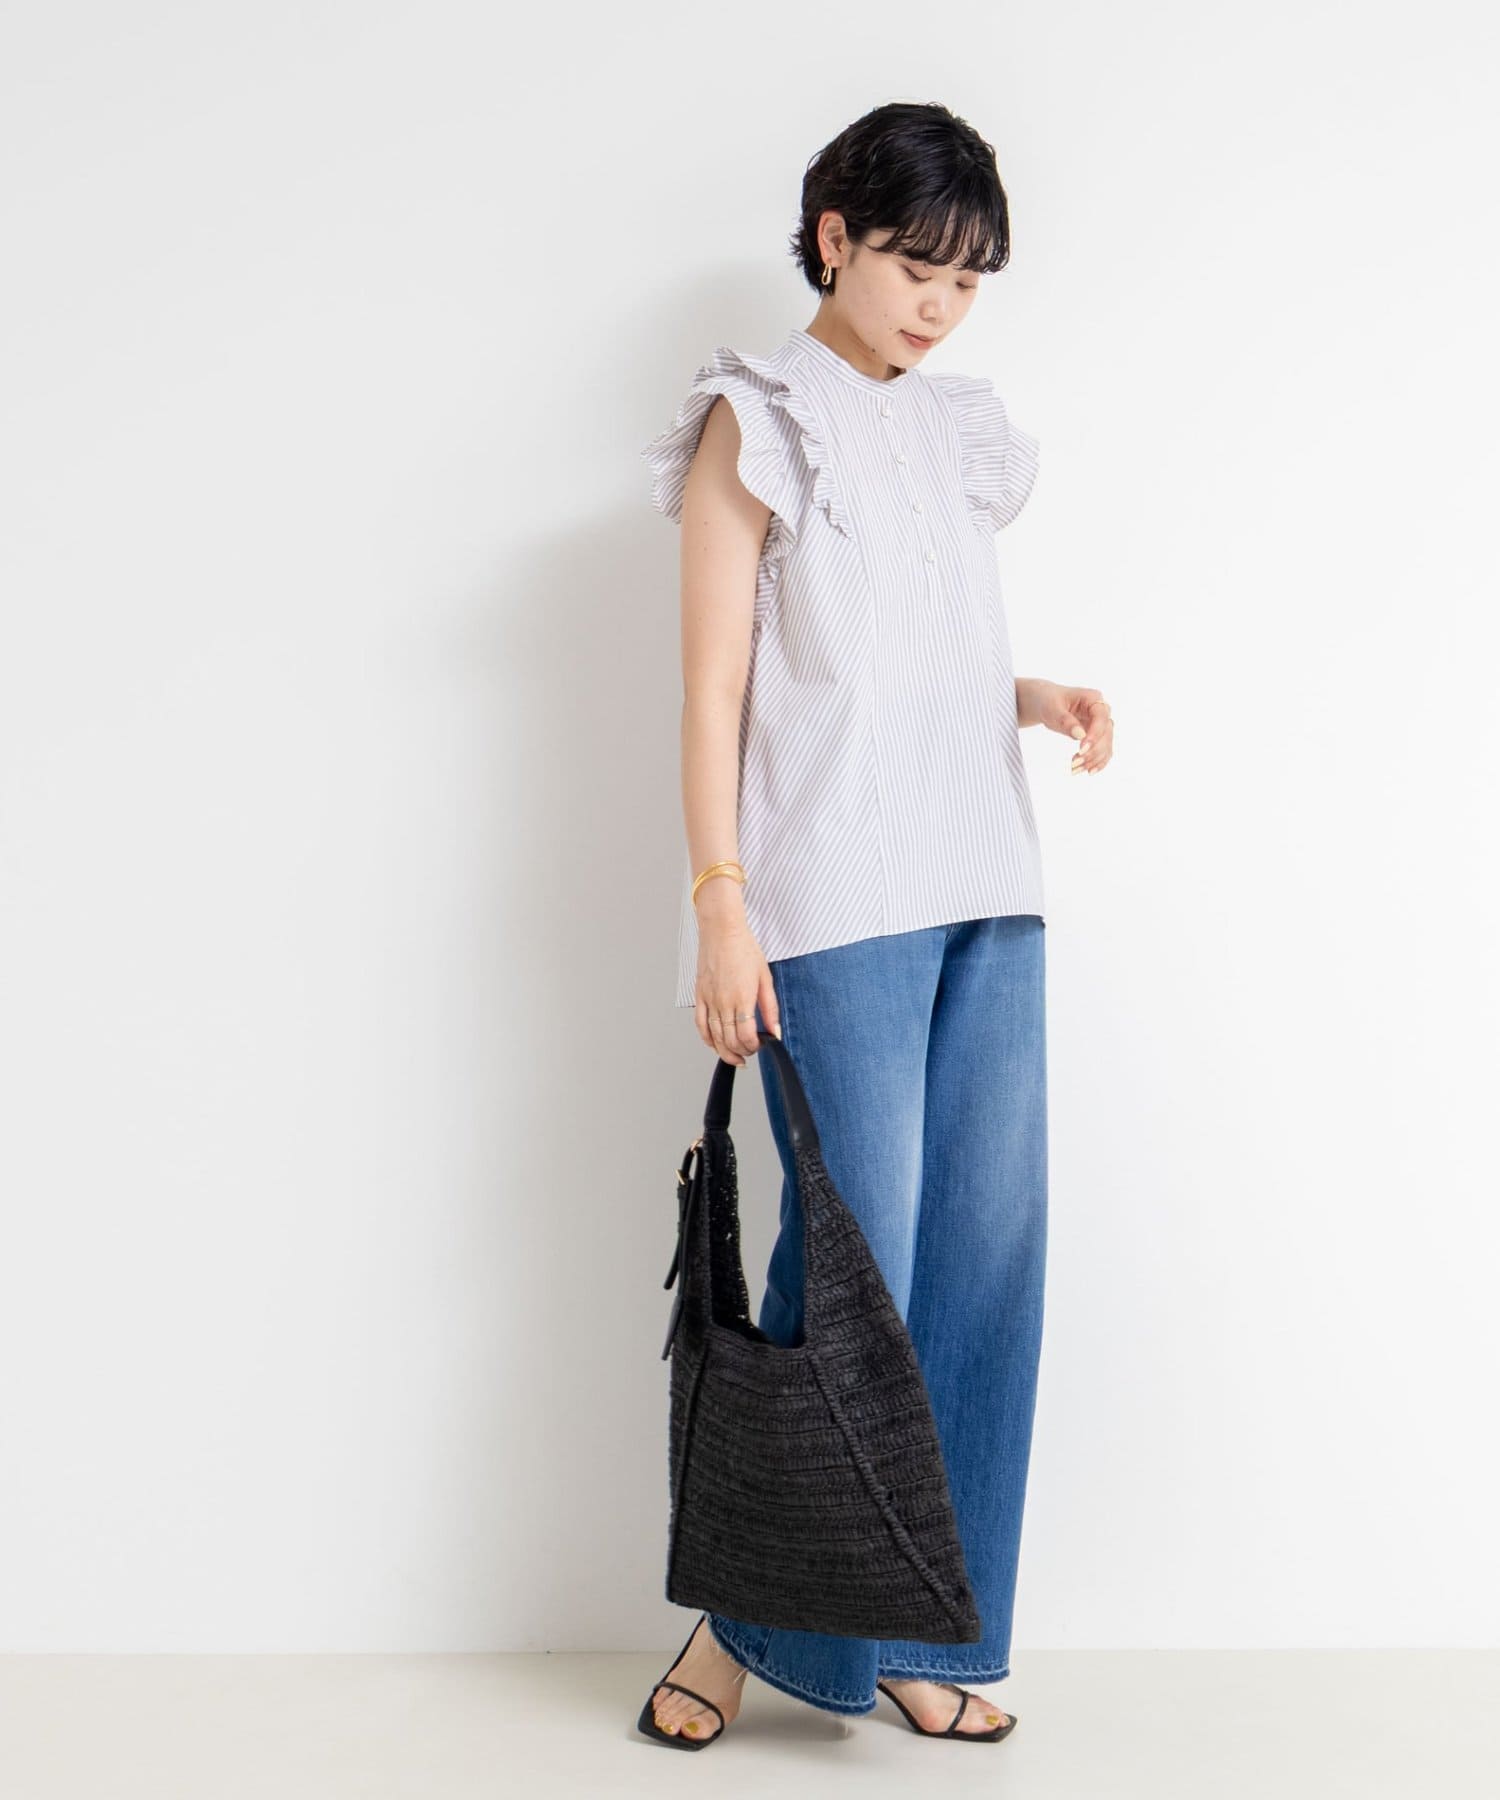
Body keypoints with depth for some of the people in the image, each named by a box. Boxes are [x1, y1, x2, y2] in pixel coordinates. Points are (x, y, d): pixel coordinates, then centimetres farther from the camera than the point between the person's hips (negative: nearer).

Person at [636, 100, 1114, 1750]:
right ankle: (755, 1619, 12)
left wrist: (1037, 695, 3)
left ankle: (910, 1631, 16)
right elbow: (714, 689, -4)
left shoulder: (959, 435, 19)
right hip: (834, 902, -6)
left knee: (987, 1253, 4)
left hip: (986, 891, 6)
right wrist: (722, 907, -12)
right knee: (854, 1259, -6)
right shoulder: (758, 424, 2)